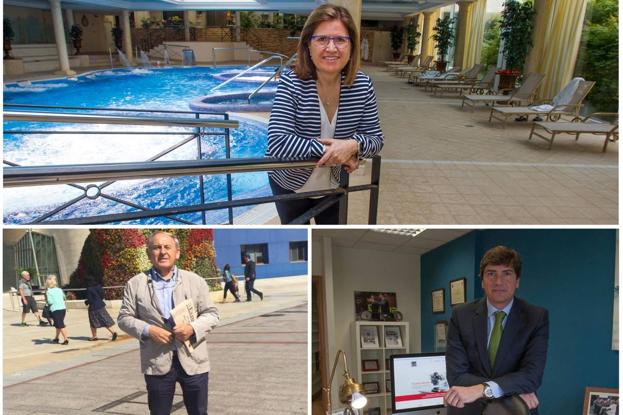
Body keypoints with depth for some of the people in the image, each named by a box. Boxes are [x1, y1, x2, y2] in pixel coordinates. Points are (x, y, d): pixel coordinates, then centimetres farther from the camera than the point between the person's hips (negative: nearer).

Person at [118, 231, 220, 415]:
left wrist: (193, 328, -16)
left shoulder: (196, 280, 3)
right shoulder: (135, 283, 3)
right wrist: (147, 330, -13)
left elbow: (211, 314, 3)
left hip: (193, 360, 0)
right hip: (157, 362, 0)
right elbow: (124, 318, 4)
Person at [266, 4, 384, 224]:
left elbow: (376, 139, -11)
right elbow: (277, 143, -34)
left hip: (332, 184, 3)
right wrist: (329, 149, -35)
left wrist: (353, 145, -33)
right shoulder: (291, 83, -25)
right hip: (290, 184, -2)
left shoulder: (362, 85, -15)